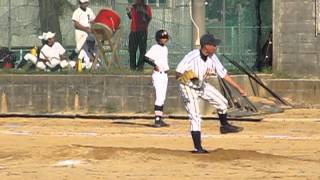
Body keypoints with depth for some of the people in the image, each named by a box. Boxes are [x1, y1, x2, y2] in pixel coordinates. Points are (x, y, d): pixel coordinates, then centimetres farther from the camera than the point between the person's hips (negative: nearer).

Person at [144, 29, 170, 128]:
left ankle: (160, 119, 12)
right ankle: (157, 119, -15)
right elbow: (146, 57, -21)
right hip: (158, 75, -9)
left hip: (164, 74, 9)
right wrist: (154, 65, -28)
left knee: (162, 98, 9)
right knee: (159, 97, -14)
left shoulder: (165, 48, 16)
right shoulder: (155, 48, -10)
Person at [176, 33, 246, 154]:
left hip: (202, 85, 6)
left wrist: (239, 88, -5)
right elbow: (177, 74, -25)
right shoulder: (192, 57, -31)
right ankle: (198, 148, -5)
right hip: (188, 88, -6)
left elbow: (224, 74, -5)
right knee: (195, 117, -11)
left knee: (222, 102, 6)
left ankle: (224, 126, 31)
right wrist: (184, 77, -48)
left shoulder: (212, 58, -13)